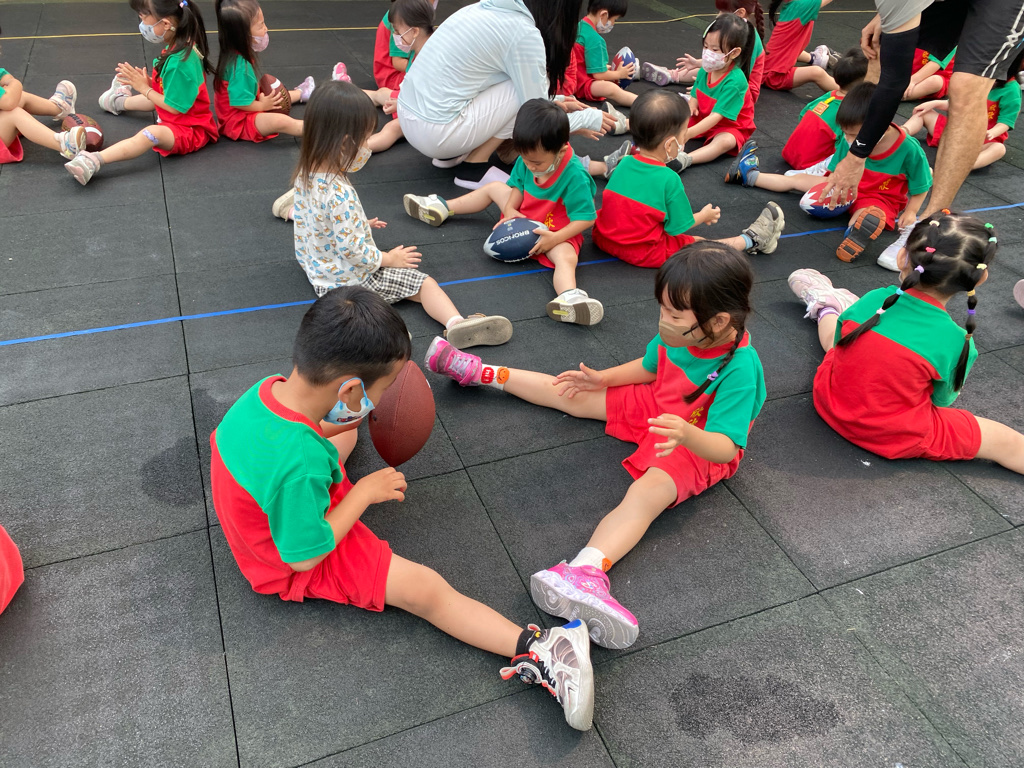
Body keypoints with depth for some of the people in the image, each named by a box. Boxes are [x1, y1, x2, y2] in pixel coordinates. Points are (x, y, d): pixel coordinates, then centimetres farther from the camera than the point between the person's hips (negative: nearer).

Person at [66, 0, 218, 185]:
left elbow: (175, 107, -26)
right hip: (184, 118, 11)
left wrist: (144, 88, -17)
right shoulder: (179, 45, -2)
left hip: (190, 130, -11)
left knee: (151, 133, -38)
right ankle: (120, 102, 69)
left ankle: (94, 161, -47)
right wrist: (149, 82, -6)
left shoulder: (180, 62, -31)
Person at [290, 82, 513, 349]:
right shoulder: (339, 194, -31)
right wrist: (389, 259, -12)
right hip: (350, 279, -9)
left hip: (315, 266, 9)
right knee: (424, 283, -14)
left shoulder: (305, 173, -3)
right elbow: (352, 250, -27)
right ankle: (456, 323, -31)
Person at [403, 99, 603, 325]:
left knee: (566, 257, -39)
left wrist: (555, 238, -37)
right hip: (524, 219, 7)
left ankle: (568, 297, -69)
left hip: (558, 233, -7)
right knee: (493, 187, 16)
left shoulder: (575, 176, -32)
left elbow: (586, 218, -28)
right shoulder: (527, 160, -12)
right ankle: (443, 208, 29)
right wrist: (509, 209, -13)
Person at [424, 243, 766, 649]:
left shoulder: (740, 371, -33)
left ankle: (586, 569, -56)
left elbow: (726, 447, -36)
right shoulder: (677, 334, -14)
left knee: (648, 492, -36)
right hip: (657, 407, 7)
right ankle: (483, 373, 24)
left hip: (701, 447, -7)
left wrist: (687, 435, -56)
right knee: (575, 393, 9)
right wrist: (603, 378, -1)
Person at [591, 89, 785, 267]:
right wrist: (704, 216, 12)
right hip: (644, 253, -5)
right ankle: (751, 240, 30)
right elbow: (680, 226, -10)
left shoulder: (624, 163, -2)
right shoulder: (669, 179, -20)